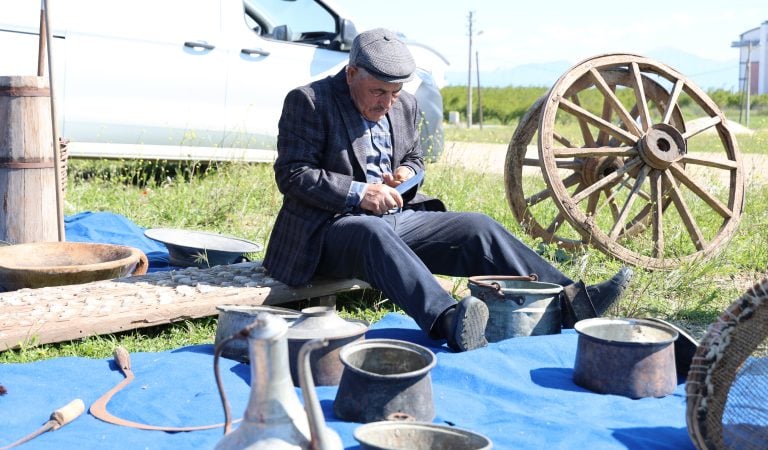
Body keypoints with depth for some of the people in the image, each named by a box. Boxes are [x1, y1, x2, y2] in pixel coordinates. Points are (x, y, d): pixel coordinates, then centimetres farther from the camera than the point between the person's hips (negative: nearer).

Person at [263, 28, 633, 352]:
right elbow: (292, 175, -13)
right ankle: (448, 320, -59)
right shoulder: (308, 102, -7)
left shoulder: (405, 106, 13)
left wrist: (409, 172, 0)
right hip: (331, 226, -6)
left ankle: (569, 299, -17)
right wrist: (357, 192, -24)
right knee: (374, 233, -40)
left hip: (398, 219, 6)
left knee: (477, 228, -12)